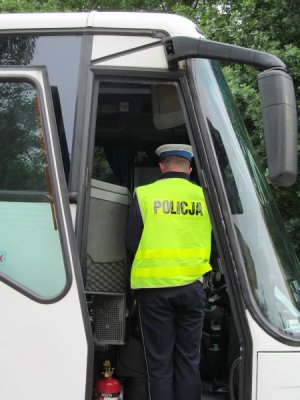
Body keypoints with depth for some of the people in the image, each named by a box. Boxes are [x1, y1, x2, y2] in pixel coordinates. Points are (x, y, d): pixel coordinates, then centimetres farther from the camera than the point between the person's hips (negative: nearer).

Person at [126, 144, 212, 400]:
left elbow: (131, 243, -3)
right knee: (188, 360, 12)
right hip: (192, 285, 2)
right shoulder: (204, 196, 1)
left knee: (159, 363, 7)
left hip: (154, 285, -1)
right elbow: (211, 243, 10)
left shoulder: (144, 195, -4)